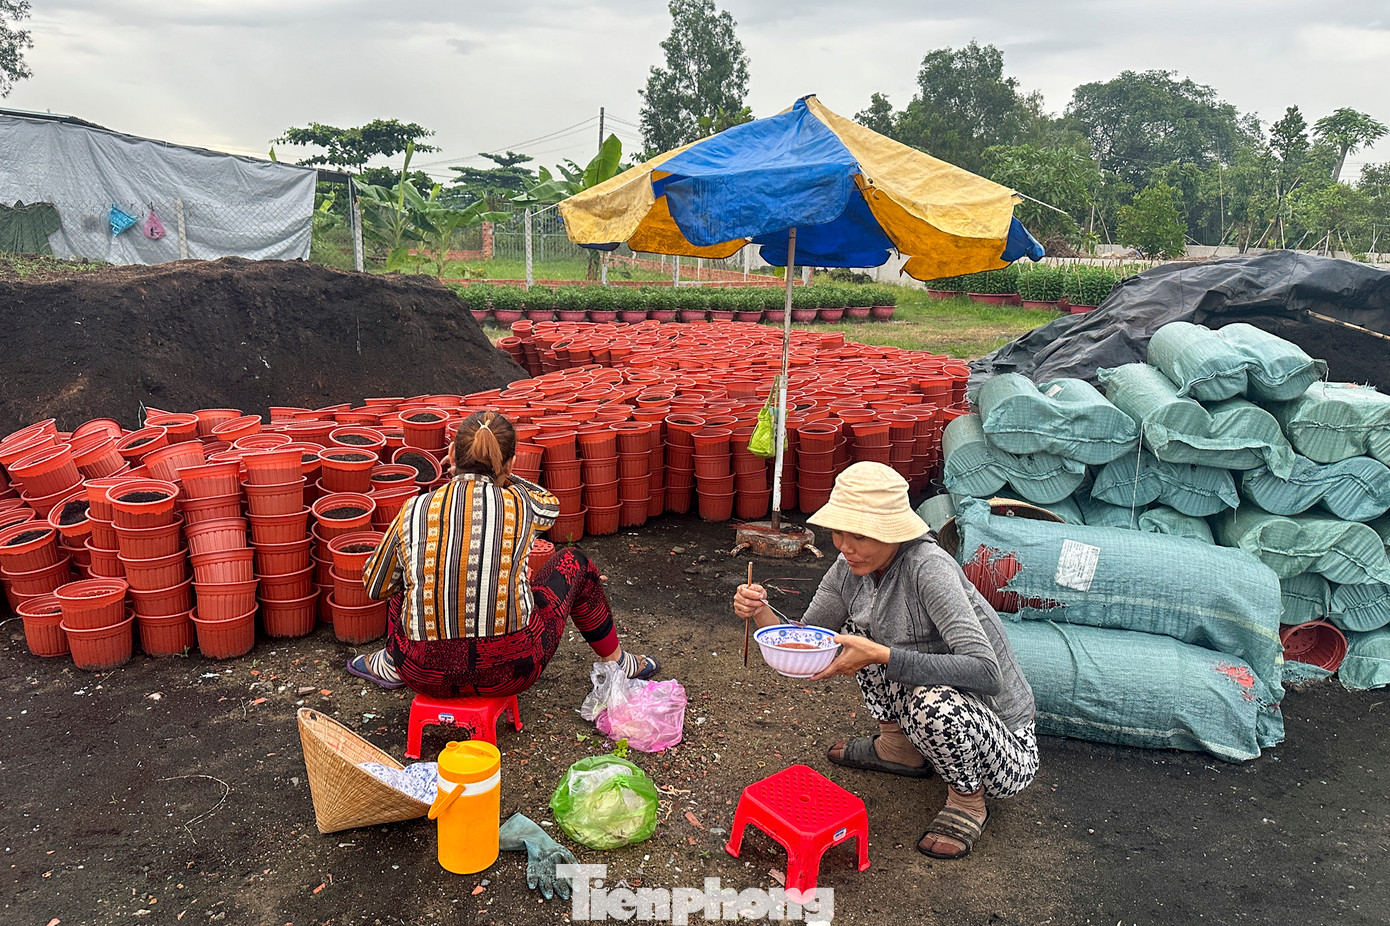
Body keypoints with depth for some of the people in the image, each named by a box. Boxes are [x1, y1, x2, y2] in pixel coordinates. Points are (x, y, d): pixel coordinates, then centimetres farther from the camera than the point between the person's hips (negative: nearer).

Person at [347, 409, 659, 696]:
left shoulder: (414, 511, -7)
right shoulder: (519, 506, -10)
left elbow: (375, 587, 11)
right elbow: (551, 503, 18)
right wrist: (496, 473, 23)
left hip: (426, 675, 2)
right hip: (508, 672, -2)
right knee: (572, 562, 20)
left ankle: (391, 665, 41)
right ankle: (616, 661, 36)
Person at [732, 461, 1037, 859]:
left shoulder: (928, 567, -28)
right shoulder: (850, 569, -7)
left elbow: (986, 672, -37)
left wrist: (881, 656, -40)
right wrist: (761, 613, -18)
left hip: (1003, 749, -7)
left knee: (934, 702, -36)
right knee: (858, 628, -2)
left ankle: (968, 800, -3)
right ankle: (899, 748, 16)